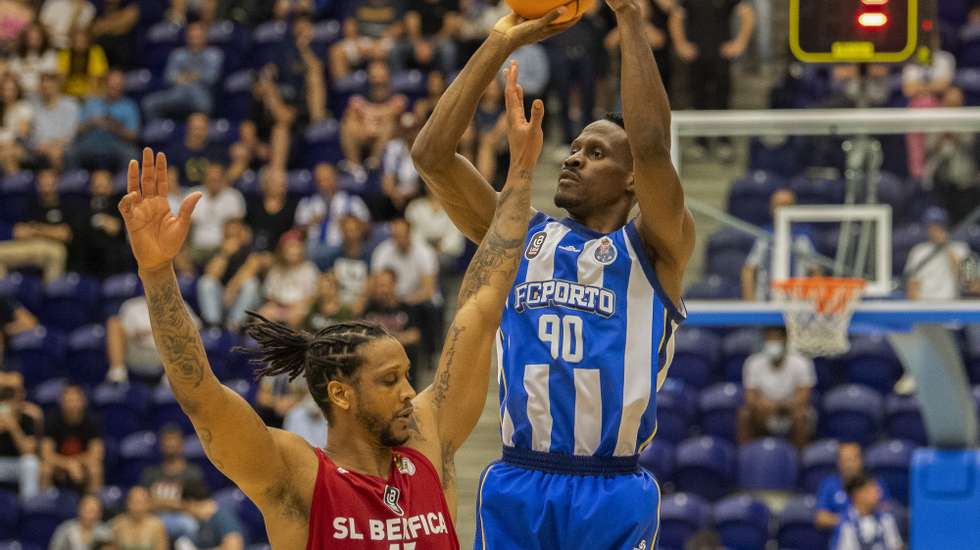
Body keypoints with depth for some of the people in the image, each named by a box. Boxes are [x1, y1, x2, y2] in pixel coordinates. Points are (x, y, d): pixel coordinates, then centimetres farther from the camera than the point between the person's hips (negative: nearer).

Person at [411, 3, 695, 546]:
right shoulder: (522, 236, 13)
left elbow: (652, 145, -16)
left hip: (612, 495, -3)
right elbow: (431, 154, 3)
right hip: (516, 486, 3)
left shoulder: (653, 249, 2)